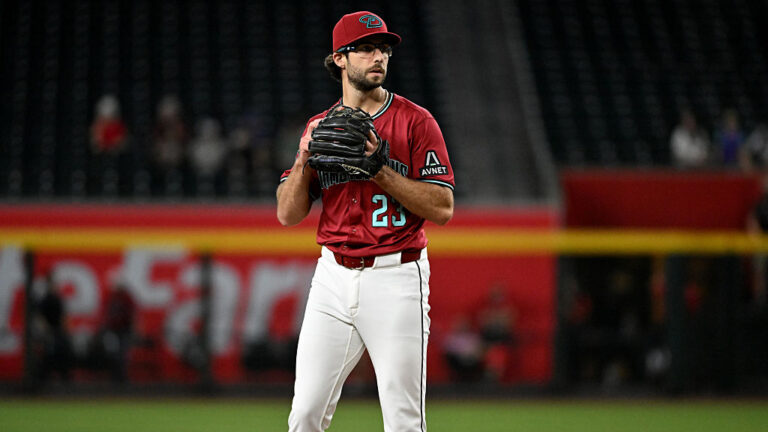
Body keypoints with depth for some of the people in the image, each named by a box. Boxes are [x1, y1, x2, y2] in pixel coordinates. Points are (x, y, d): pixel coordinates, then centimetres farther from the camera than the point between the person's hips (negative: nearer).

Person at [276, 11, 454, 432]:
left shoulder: (415, 121, -1)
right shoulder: (319, 128, 12)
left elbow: (442, 208, -8)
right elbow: (288, 214, 8)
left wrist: (378, 168, -16)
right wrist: (305, 158, -7)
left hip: (396, 280, -3)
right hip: (334, 277, 4)